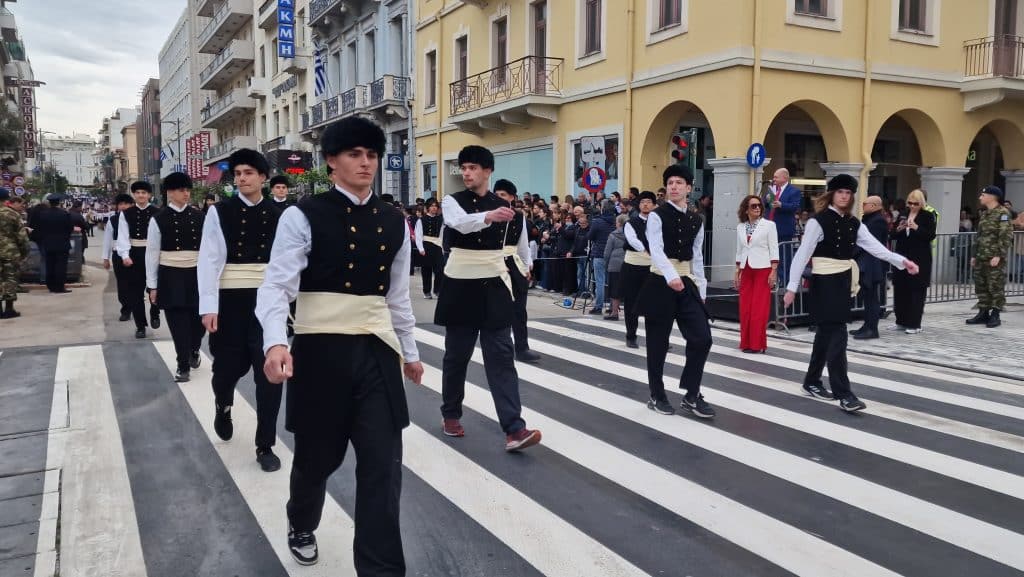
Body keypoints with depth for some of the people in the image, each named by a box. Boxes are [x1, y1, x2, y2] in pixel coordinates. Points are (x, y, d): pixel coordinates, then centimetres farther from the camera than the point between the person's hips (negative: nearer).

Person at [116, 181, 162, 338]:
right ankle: (140, 325, 14)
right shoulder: (126, 213, 2)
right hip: (134, 254, 1)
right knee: (135, 290, 4)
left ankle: (154, 314, 32)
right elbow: (123, 236, -3)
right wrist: (125, 255, -14)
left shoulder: (157, 213, -1)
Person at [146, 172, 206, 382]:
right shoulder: (159, 219, -3)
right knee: (178, 321, 1)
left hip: (196, 274, 2)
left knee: (199, 318, 7)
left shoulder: (199, 216, 3)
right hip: (171, 276, -2)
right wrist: (152, 286, -2)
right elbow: (152, 253, -1)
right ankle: (183, 365, 14)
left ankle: (194, 350, 38)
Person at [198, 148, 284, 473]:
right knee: (230, 365, 11)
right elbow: (209, 260, -8)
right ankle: (223, 405, 49)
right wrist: (209, 305, -14)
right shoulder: (219, 212, -3)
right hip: (231, 301, -1)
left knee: (269, 373, 1)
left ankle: (265, 446, 14)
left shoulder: (277, 215, 2)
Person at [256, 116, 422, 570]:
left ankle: (382, 567, 14)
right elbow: (277, 285, -15)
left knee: (383, 464, 1)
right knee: (317, 457, 16)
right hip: (322, 351, -3)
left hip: (377, 351, 4)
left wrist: (409, 351, 20)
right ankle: (302, 526, 48)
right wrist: (275, 343, -32)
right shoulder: (304, 216, -8)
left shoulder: (394, 222, 8)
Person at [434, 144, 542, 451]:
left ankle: (514, 429, -7)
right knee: (456, 355, 9)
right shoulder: (452, 202, -5)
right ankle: (450, 414, 30)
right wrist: (489, 215, -48)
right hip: (460, 288, -2)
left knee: (501, 357, -3)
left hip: (494, 288, 2)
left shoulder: (503, 206, 6)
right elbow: (461, 222, -30)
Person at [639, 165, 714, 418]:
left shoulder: (696, 221, 10)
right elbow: (656, 250, -19)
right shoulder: (657, 215, -6)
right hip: (661, 283, -4)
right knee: (658, 342, 3)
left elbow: (697, 258, 13)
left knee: (702, 338, -4)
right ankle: (657, 396, 19)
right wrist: (671, 276, -35)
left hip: (687, 283, 5)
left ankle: (691, 396, 10)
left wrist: (701, 290, 9)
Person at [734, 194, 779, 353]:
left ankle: (757, 343, 2)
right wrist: (737, 272, 11)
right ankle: (746, 343, 12)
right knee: (745, 308, 3)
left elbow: (774, 249, -4)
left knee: (759, 308, -4)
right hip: (746, 270, 4)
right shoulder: (740, 227, 10)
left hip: (763, 269, -4)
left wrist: (774, 271, -11)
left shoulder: (769, 225, -2)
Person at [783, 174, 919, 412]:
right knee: (836, 335, -9)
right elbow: (802, 255, -13)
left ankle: (812, 381, 29)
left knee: (827, 332, 15)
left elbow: (875, 247, 3)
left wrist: (902, 261, -10)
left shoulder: (853, 223, 10)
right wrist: (792, 287, -16)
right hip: (825, 282, -7)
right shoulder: (818, 221, -11)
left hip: (844, 281, 7)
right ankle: (844, 394, -6)